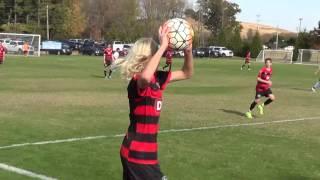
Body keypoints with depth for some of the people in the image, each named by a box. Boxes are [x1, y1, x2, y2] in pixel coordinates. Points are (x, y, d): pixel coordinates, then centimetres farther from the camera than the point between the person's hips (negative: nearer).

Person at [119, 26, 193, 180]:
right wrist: (163, 46, -38)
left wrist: (188, 51, -6)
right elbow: (145, 76, -46)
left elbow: (187, 74, 13)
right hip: (137, 153, -8)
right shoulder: (137, 82, -20)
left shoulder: (157, 78, 4)